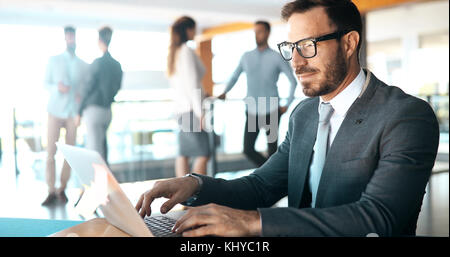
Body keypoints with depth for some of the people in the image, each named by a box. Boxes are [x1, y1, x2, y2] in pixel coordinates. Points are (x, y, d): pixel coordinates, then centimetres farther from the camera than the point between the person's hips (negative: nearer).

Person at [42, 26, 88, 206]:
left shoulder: (84, 65, 9)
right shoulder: (54, 60, 8)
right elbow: (46, 84, 6)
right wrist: (57, 87, -16)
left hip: (73, 113, 1)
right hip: (55, 111, -1)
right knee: (50, 152, -5)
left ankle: (62, 189, 10)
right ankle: (51, 192, 0)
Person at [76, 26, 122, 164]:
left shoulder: (98, 63, -12)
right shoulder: (117, 65, 7)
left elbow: (88, 89, -9)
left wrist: (79, 112, -1)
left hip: (94, 110, -7)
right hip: (108, 111, 7)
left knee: (95, 151, -4)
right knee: (102, 147, 17)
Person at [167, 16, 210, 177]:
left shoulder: (174, 52, 17)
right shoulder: (187, 51, -9)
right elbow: (192, 84, -15)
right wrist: (200, 113, -15)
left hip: (179, 109, 9)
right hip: (190, 109, -9)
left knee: (184, 153, 7)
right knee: (203, 154, -9)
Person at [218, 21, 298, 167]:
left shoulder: (276, 57, -1)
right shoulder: (246, 57, 9)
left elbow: (293, 81, 4)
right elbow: (235, 76, 21)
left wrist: (287, 105, 1)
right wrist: (225, 92, 8)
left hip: (271, 111, -3)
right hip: (252, 112, 3)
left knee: (272, 150, 1)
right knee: (248, 150, -1)